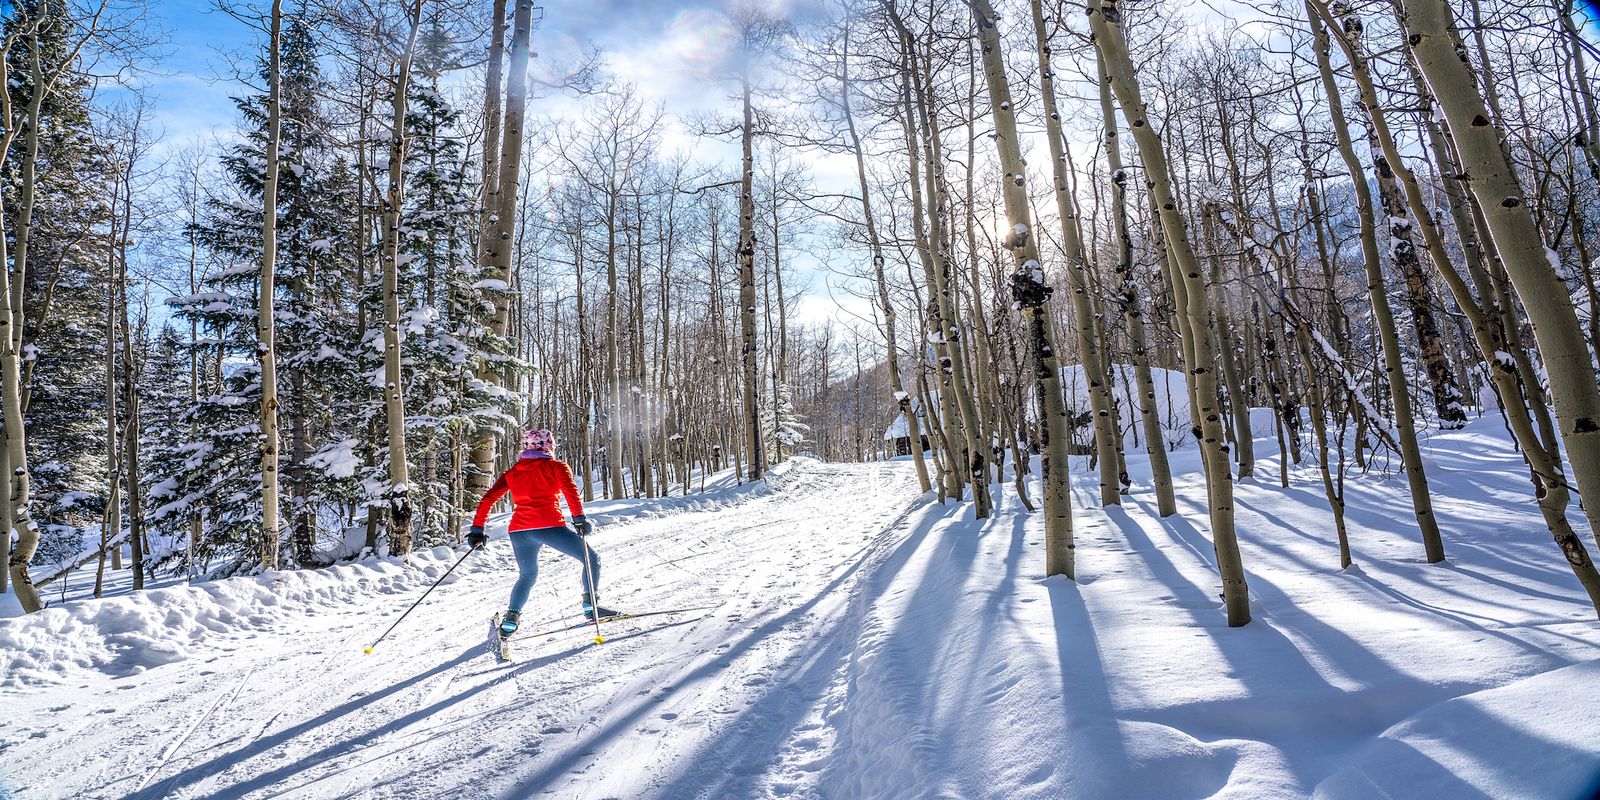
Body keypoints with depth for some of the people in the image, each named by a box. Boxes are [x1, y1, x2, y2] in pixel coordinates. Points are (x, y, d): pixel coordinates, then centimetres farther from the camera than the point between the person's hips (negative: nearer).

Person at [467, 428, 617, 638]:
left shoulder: (512, 472, 21)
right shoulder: (556, 466, 8)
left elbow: (488, 499, 15)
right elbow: (569, 489, -10)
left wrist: (477, 529, 18)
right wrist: (579, 518, -14)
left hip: (518, 530, 5)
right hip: (549, 525, -5)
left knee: (527, 576, 28)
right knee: (591, 559, 8)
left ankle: (510, 620, 16)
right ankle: (591, 605, -4)